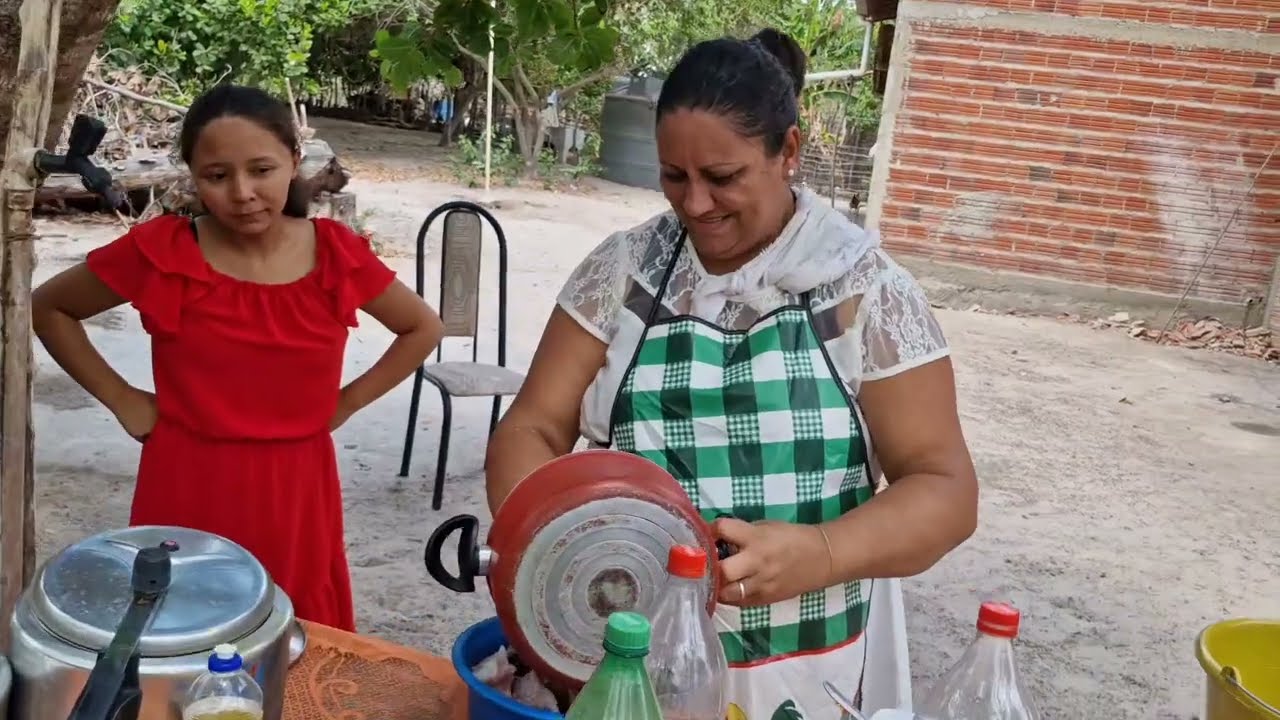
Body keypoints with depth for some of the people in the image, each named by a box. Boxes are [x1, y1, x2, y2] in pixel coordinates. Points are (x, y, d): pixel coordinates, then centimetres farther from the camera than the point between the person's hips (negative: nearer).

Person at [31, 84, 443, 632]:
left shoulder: (336, 254, -4)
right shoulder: (161, 251, -8)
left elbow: (423, 329, 10)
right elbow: (47, 309, 7)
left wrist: (344, 403, 2)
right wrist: (121, 399, -1)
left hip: (295, 492, 2)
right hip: (187, 491, -1)